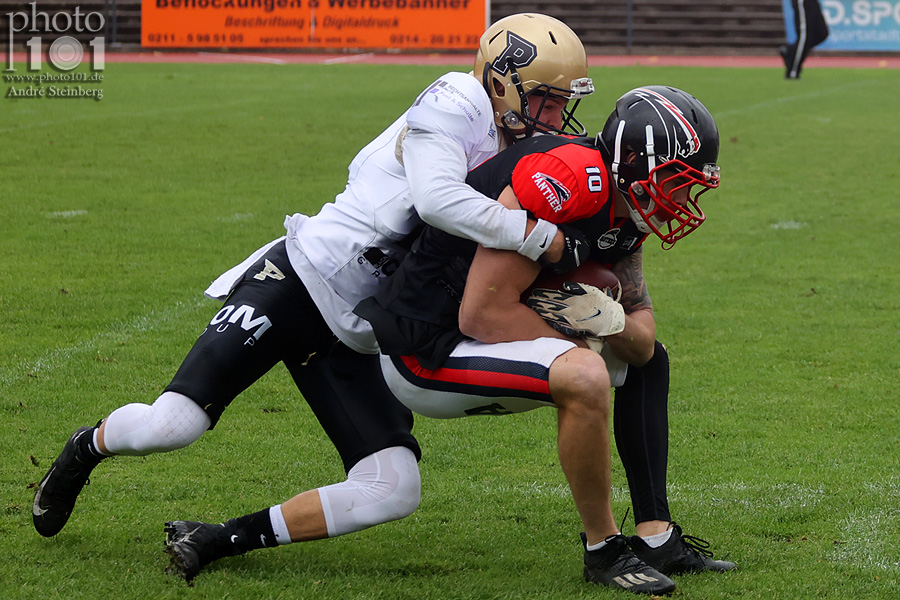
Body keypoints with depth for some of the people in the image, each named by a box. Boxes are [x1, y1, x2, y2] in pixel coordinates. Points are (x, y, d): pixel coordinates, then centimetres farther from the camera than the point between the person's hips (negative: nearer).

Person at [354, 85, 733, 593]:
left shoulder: (623, 211, 4)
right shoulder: (569, 176, -25)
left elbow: (643, 343, 9)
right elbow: (482, 314, -27)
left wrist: (611, 322, -14)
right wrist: (578, 335, -13)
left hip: (475, 339, 10)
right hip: (426, 357, -10)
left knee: (646, 358, 13)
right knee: (584, 377, -29)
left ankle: (656, 538, 16)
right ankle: (604, 550, -10)